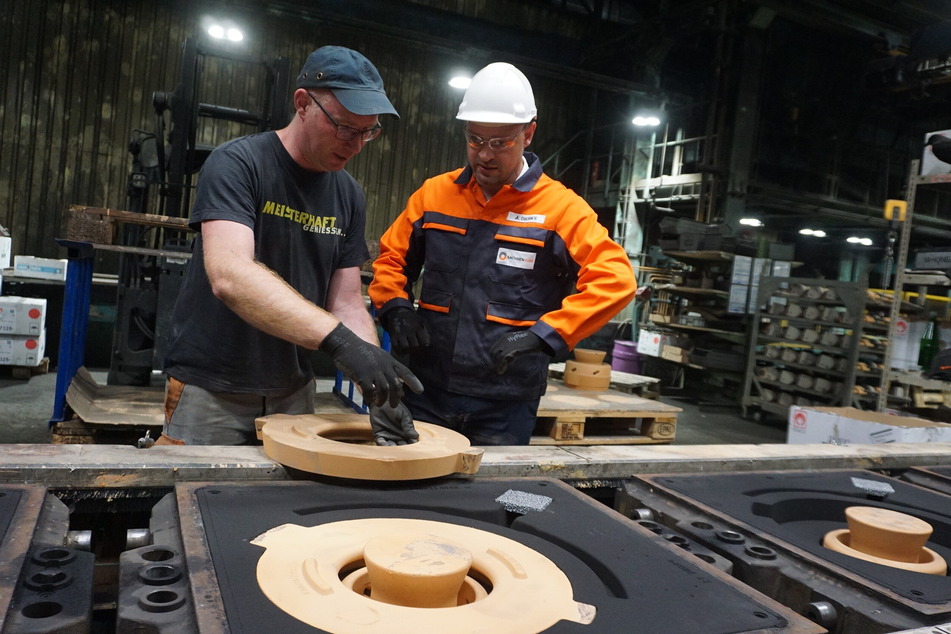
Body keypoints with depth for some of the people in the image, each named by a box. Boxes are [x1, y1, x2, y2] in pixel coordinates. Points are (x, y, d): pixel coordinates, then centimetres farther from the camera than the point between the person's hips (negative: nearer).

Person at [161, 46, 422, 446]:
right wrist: (339, 340, -40)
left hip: (293, 392, 5)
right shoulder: (237, 164, -15)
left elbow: (346, 303, 0)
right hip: (211, 389, -5)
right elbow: (229, 276, -31)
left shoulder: (349, 196, 2)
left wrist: (378, 391, -15)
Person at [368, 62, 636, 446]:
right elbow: (391, 259, 15)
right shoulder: (434, 193, 6)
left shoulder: (559, 207, -6)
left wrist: (544, 334, -21)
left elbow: (614, 279, -13)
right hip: (426, 390, 3)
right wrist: (395, 308, -4)